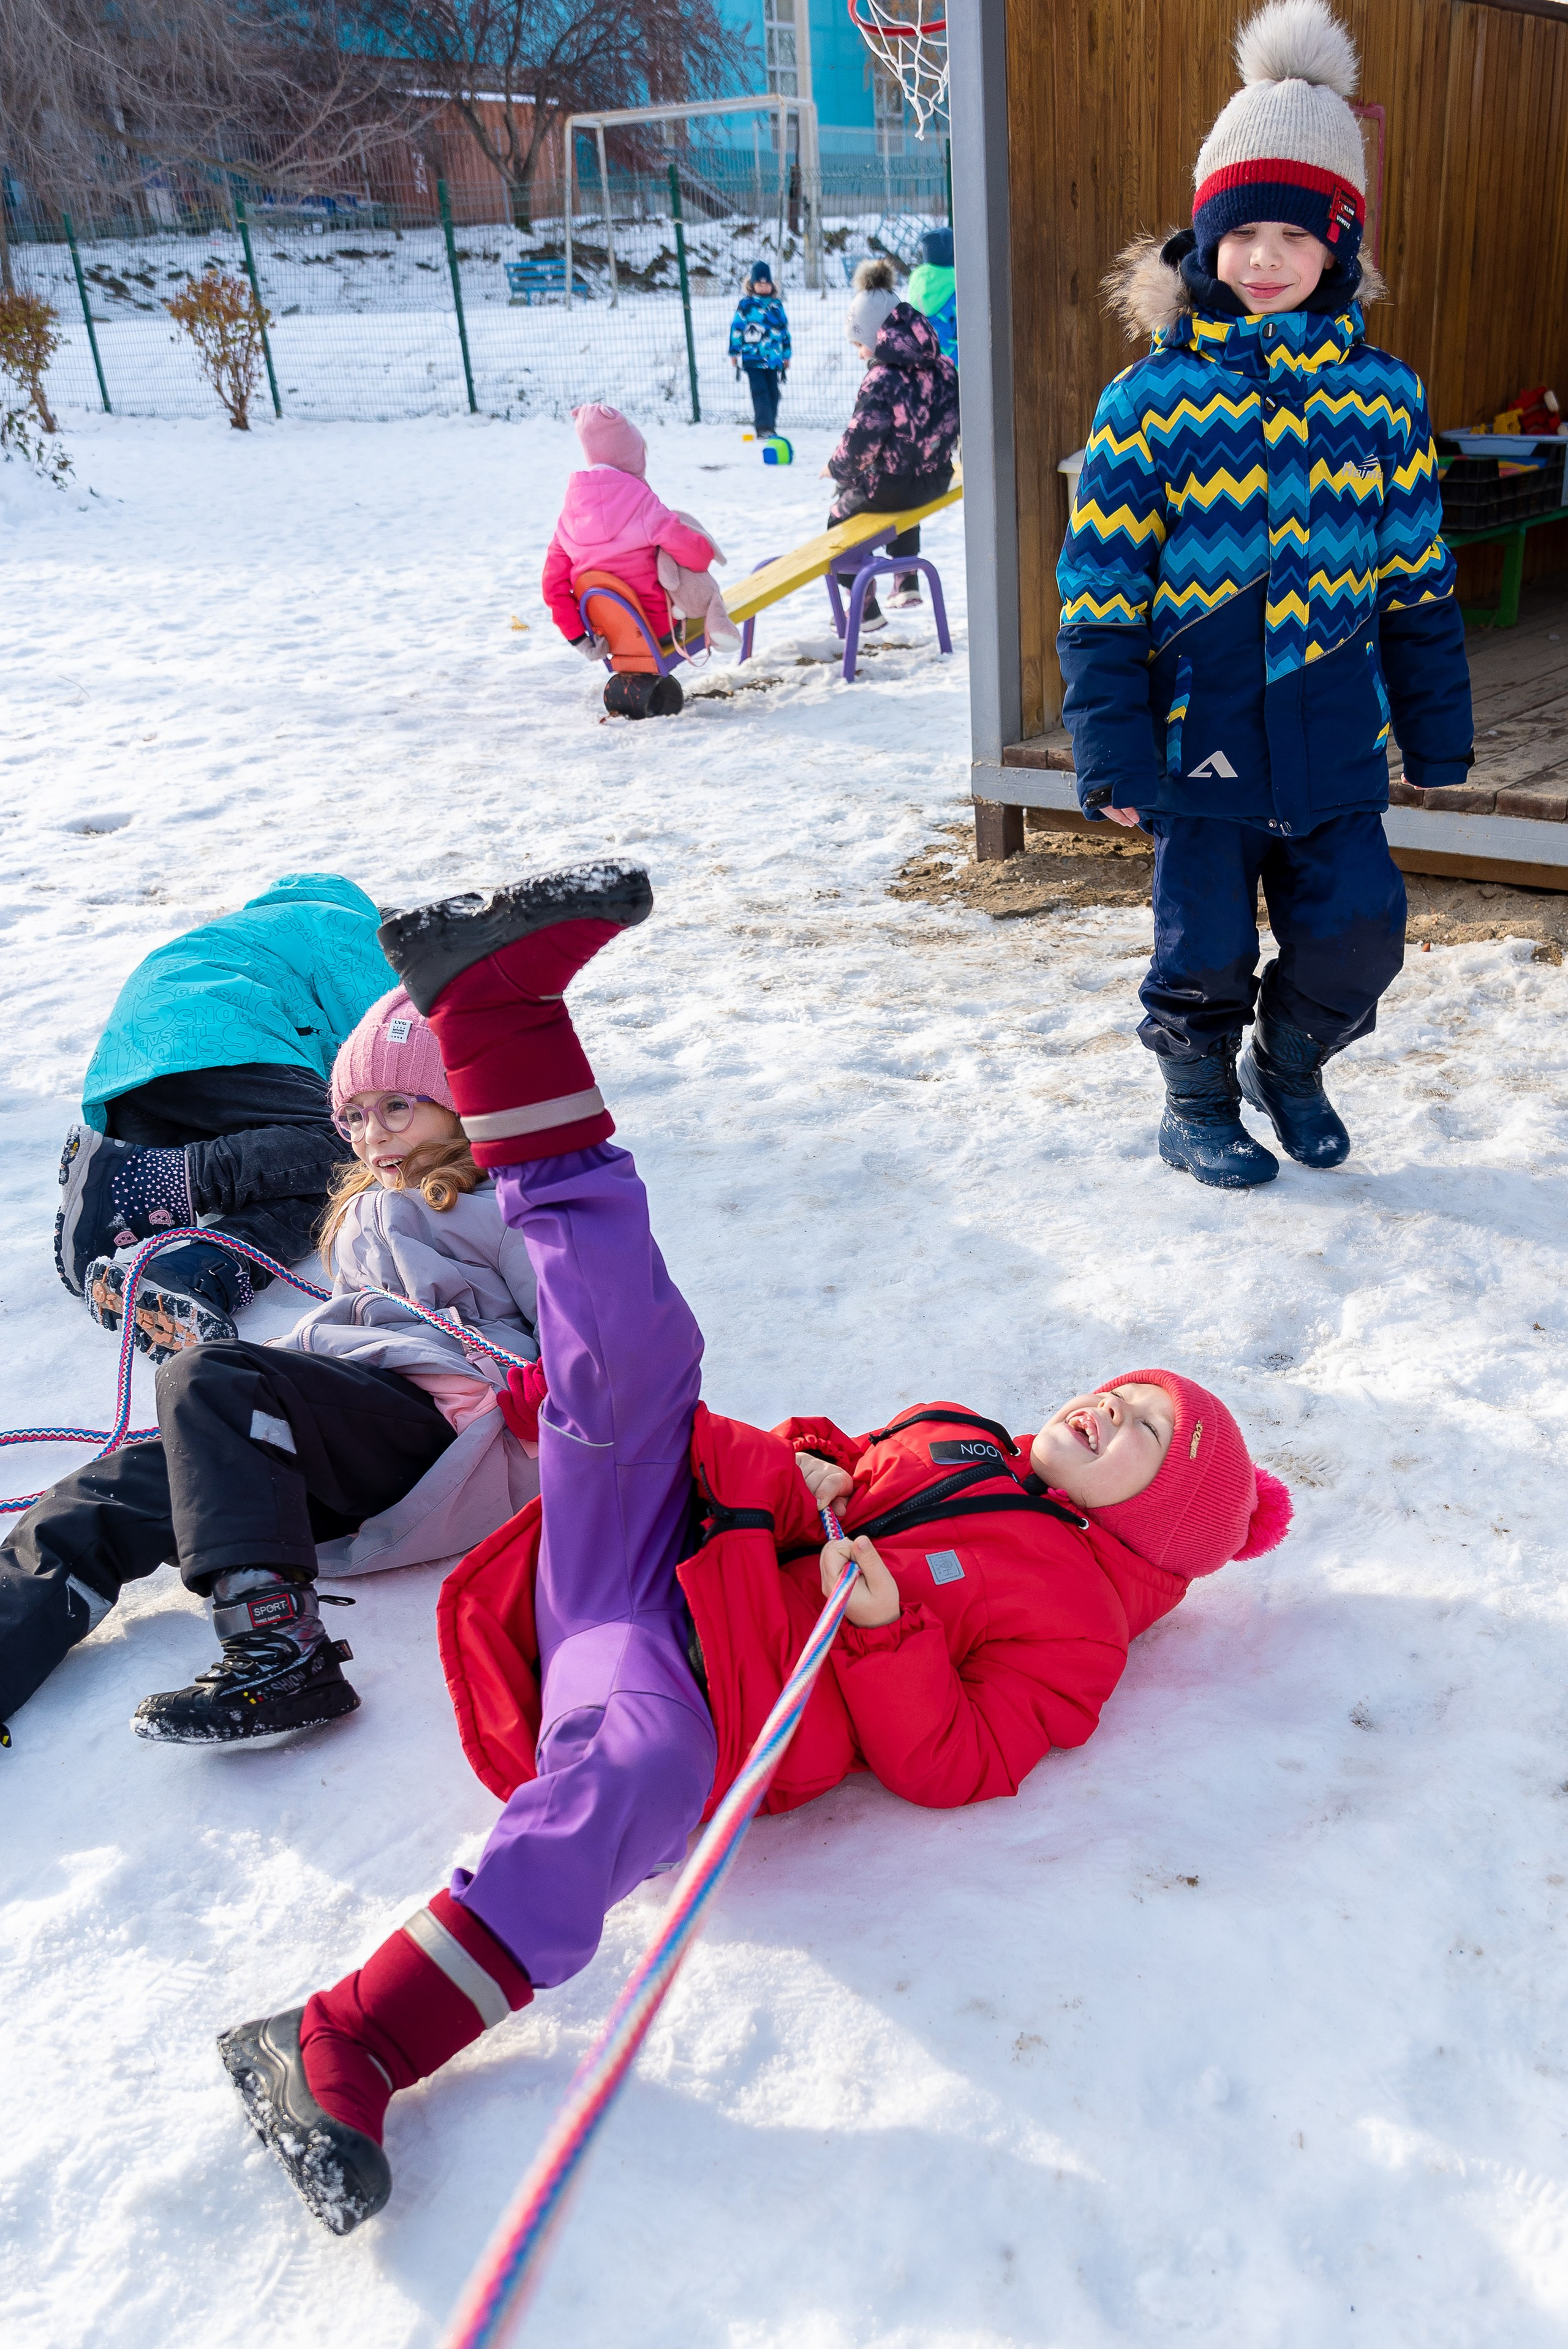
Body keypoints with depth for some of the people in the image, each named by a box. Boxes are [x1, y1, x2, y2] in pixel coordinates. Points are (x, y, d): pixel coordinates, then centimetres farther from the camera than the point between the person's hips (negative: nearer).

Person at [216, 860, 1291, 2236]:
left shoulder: (1074, 1616, 9)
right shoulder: (957, 1441, 26)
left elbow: (953, 1768, -3)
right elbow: (818, 1465, 23)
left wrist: (888, 1631, -19)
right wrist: (789, 1467, 0)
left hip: (694, 1700, -5)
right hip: (634, 1556, 6)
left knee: (643, 1763, -42)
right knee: (642, 1336, -15)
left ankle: (343, 2054, -37)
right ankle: (490, 995, -14)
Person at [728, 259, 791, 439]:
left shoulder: (776, 305, 13)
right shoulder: (745, 304, 0)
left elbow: (784, 329, 18)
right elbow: (736, 328, 1)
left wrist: (786, 354, 18)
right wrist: (735, 352, -2)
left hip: (773, 357, 5)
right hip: (752, 356, -5)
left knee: (773, 393, 7)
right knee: (759, 391, -14)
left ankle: (770, 427, 19)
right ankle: (763, 428, -18)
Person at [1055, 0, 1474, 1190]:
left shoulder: (1382, 392, 5)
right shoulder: (1150, 399, -5)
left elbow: (1418, 579, 10)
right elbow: (1101, 591, -6)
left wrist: (1438, 733, 10)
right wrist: (1112, 754, -10)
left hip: (1337, 736, 3)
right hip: (1199, 734, -3)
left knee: (1358, 933, 3)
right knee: (1206, 945, 4)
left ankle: (1291, 1064, 34)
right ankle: (1199, 1099, 31)